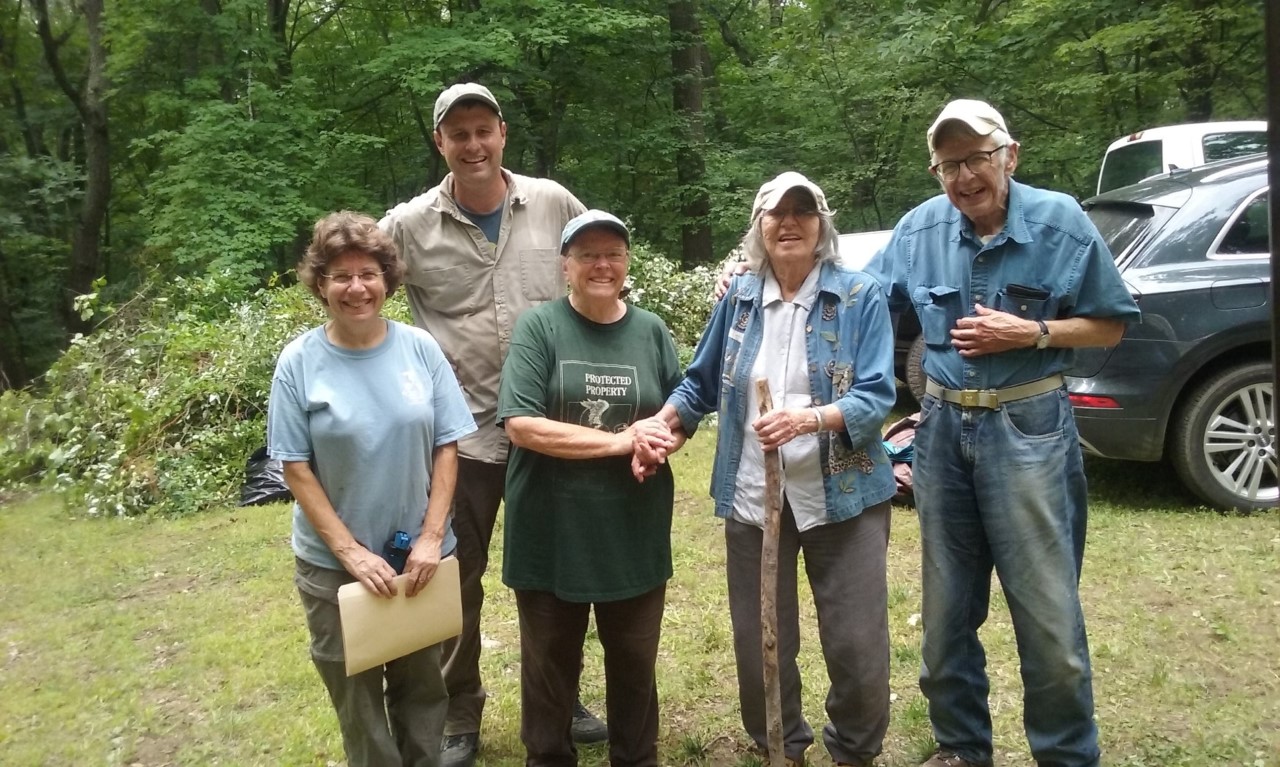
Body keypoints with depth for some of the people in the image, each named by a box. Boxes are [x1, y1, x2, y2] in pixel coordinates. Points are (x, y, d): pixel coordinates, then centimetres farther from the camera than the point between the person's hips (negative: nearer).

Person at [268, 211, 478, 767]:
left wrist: (430, 538, -10)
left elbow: (446, 447, -4)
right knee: (356, 692, 16)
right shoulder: (299, 362, -9)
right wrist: (351, 551, -14)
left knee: (424, 685, 18)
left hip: (420, 555, 1)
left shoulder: (420, 348, -5)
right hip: (334, 564, -1)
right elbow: (296, 469, -8)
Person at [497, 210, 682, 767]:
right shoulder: (538, 327, -7)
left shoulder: (651, 331, 4)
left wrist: (660, 439, -15)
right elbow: (520, 425, -17)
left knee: (634, 662, 17)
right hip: (552, 533, -2)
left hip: (634, 534, 3)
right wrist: (622, 439, -19)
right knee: (550, 662, 15)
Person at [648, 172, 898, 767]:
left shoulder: (860, 297, -4)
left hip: (842, 495, -3)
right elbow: (702, 383, 12)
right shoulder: (740, 297, 6)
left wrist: (808, 419, -29)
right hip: (753, 495, 3)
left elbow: (876, 396, -12)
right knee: (760, 645, 12)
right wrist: (662, 421, -7)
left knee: (857, 646, 3)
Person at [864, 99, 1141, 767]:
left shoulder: (1059, 220, -6)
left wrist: (1032, 332, -16)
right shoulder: (921, 228, 1)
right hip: (943, 428, 4)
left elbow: (1111, 325, 1)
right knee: (947, 608, 14)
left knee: (1048, 612, 0)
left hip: (1028, 430, -3)